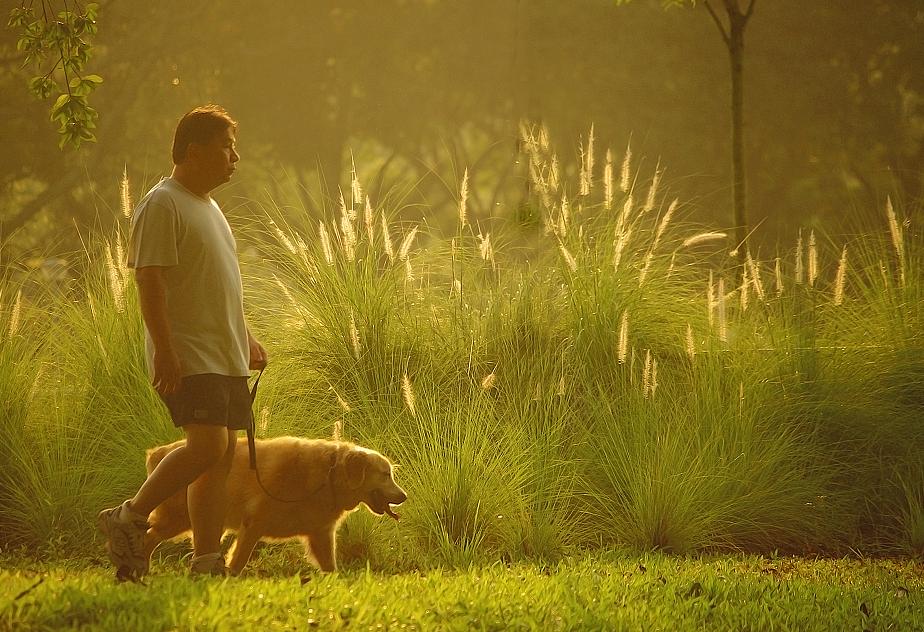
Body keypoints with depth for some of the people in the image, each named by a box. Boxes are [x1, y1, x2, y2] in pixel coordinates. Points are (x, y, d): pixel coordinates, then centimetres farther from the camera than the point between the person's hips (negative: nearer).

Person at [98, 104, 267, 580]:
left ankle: (207, 562, 7)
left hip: (225, 357, 9)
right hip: (187, 358, -9)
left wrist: (246, 339, 25)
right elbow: (150, 283, -17)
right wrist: (164, 352, -24)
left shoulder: (207, 207, 20)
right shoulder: (162, 206, -10)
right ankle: (128, 520, -6)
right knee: (207, 445, -20)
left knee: (222, 455, 5)